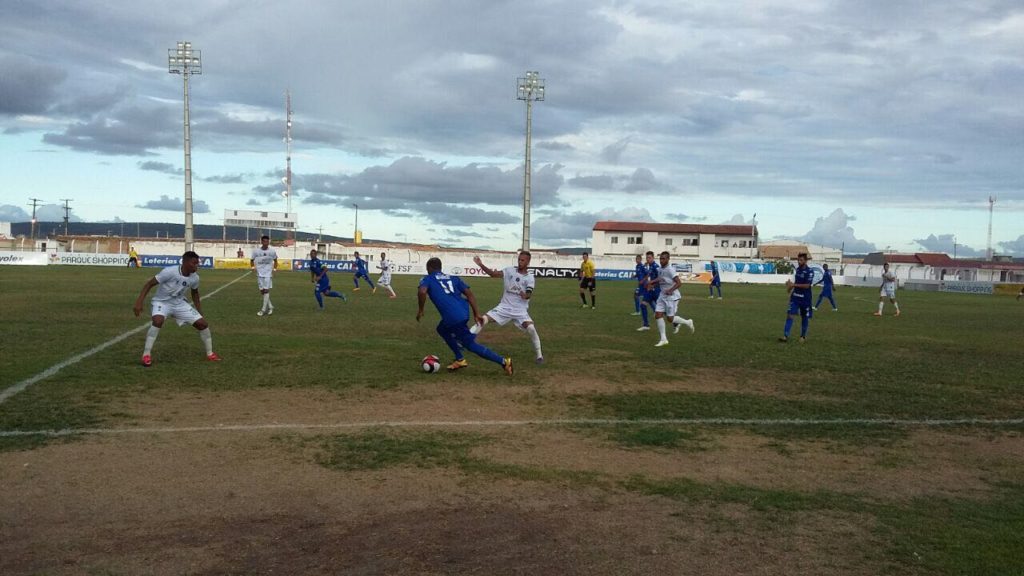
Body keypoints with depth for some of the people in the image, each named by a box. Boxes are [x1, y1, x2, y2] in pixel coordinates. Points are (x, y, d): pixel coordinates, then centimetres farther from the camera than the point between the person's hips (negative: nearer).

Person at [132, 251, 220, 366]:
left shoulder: (195, 278, -11)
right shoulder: (169, 272, -29)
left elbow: (195, 292, 11)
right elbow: (149, 284, -20)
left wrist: (199, 312, 13)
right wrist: (139, 302, -27)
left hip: (179, 303, 5)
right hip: (162, 302, -5)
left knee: (202, 323, -5)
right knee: (158, 321, -36)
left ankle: (210, 354, 16)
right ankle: (146, 355, -20)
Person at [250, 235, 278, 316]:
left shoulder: (272, 251, -2)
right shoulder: (256, 251, -4)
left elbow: (275, 260, 14)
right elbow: (252, 260, 9)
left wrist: (274, 269, 3)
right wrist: (252, 267, -9)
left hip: (268, 273, -2)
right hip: (260, 273, 2)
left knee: (266, 290, -9)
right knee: (262, 291, 4)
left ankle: (263, 310, -5)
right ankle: (270, 306, 20)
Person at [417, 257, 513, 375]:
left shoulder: (428, 279, 10)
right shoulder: (453, 277, 24)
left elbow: (422, 292, -13)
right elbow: (469, 293, 13)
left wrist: (420, 310, 1)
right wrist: (476, 313, 11)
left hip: (453, 318, -7)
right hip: (463, 311, 7)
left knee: (470, 344, 2)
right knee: (442, 329, 31)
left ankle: (503, 362, -4)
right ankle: (460, 360, 27)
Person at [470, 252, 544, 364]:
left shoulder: (530, 278, -6)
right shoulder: (510, 270, 0)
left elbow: (529, 294, -17)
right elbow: (493, 274, -7)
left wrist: (526, 295, -42)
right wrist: (481, 265, -21)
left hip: (520, 310, -2)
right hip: (504, 307, 2)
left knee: (531, 328, -22)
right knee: (483, 320, -10)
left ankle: (539, 355, -4)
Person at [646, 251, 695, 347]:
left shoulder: (670, 270, -19)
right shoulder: (660, 270, 6)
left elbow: (679, 283, -24)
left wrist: (670, 290, -37)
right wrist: (651, 283, 9)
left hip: (671, 297, -8)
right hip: (662, 296, 8)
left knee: (670, 319, -3)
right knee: (658, 315, -3)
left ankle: (688, 322, 26)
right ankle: (663, 339, 4)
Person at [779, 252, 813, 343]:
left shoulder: (810, 271, -13)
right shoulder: (797, 269, 6)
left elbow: (807, 285, -20)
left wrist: (794, 285, -21)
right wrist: (790, 284, -1)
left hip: (805, 298, -4)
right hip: (795, 297, 4)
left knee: (805, 317, 9)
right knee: (790, 315, -8)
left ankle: (803, 336, 26)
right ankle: (785, 336, -13)